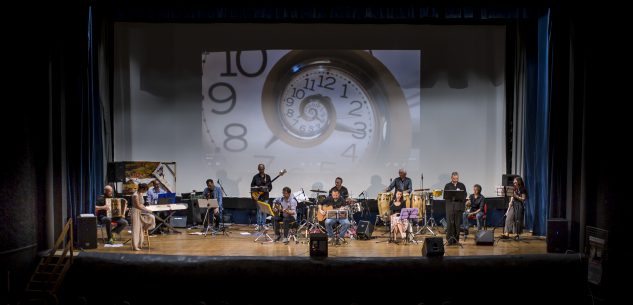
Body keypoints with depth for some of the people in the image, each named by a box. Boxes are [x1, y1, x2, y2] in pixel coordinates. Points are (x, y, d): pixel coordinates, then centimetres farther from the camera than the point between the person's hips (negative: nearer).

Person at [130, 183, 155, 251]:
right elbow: (138, 206, -21)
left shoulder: (141, 194, 8)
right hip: (136, 212, -9)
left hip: (140, 212, 9)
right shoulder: (135, 195, -20)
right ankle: (135, 246, 2)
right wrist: (147, 210, -16)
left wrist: (146, 209, 4)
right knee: (136, 229, -5)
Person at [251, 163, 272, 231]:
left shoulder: (267, 177, 5)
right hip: (258, 196, -2)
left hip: (265, 196, 2)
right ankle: (259, 225, 4)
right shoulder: (256, 177, 0)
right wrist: (253, 195, -8)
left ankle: (263, 224, 13)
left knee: (264, 211, 5)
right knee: (259, 211, -2)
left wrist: (267, 190, -12)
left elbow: (270, 186, 8)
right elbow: (252, 186, 2)